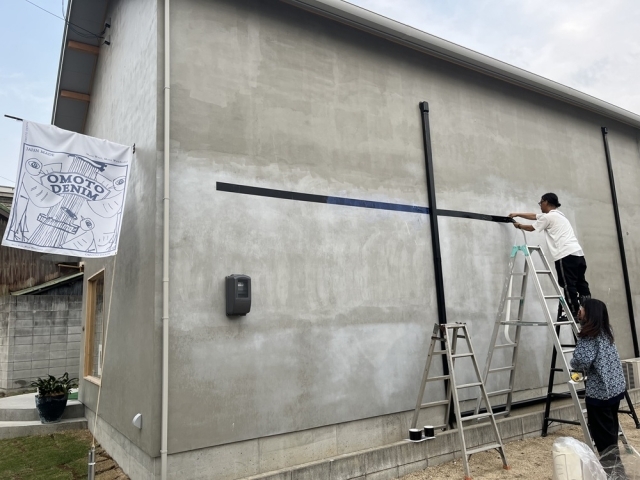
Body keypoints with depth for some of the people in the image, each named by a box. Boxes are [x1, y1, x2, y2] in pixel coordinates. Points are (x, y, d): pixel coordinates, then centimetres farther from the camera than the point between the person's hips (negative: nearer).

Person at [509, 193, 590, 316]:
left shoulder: (548, 217, -1)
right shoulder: (558, 215, 27)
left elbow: (531, 228, 13)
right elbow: (534, 216, 36)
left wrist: (519, 225, 31)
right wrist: (517, 214, 43)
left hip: (566, 255, -9)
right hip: (578, 253, 9)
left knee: (569, 286, -7)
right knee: (581, 284, 7)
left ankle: (574, 314, -7)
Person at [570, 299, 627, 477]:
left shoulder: (589, 336, -18)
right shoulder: (606, 331, 9)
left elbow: (582, 361, -27)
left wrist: (574, 364, -7)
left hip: (599, 391, -9)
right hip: (616, 387, 9)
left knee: (603, 435, 1)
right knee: (611, 430, 20)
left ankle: (612, 471, 8)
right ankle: (615, 468, 31)